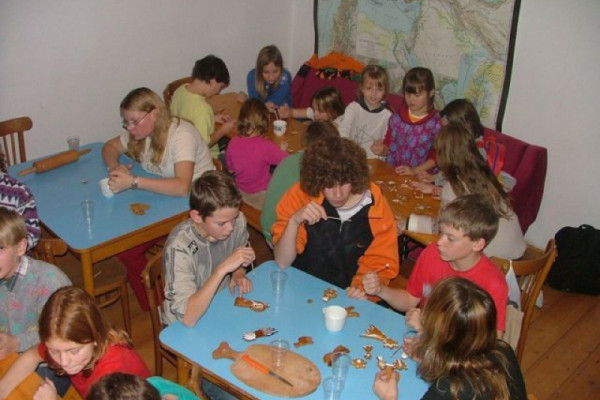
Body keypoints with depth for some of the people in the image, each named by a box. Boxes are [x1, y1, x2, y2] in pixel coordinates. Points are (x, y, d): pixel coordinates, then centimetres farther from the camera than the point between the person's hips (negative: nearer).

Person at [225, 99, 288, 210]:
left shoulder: (233, 143, -10)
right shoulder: (265, 146, -27)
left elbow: (230, 169, 4)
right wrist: (281, 150, 0)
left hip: (241, 193, 6)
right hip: (261, 196, -6)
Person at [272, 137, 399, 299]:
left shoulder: (375, 205, -10)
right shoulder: (300, 196, -11)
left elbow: (380, 262, 0)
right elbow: (282, 262, -10)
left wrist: (364, 288, -19)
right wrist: (294, 222, -26)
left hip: (350, 299, 2)